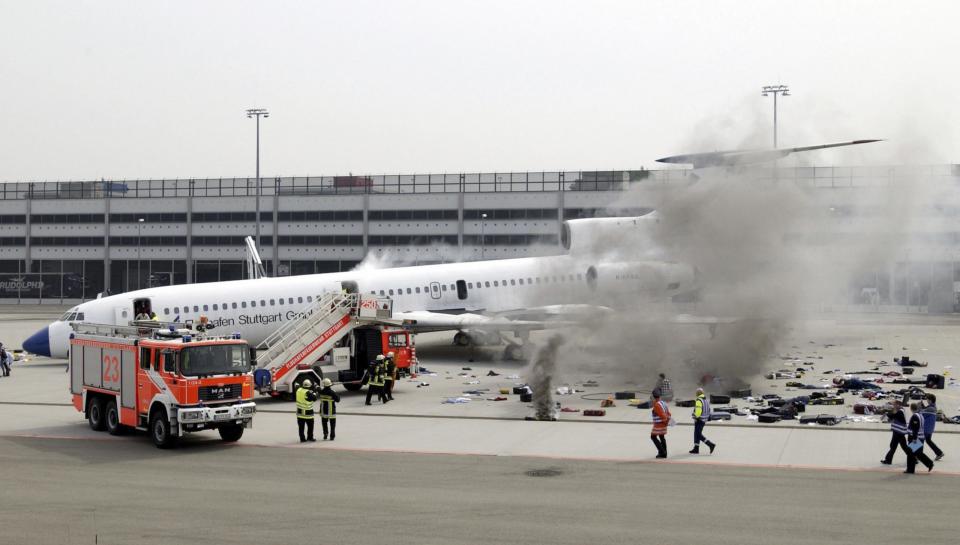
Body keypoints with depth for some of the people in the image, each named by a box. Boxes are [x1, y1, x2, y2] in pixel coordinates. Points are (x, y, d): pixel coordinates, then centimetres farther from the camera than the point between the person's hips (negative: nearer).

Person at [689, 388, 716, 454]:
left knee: (699, 435, -5)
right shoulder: (706, 400, 11)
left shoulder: (699, 401, -18)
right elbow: (708, 410, 12)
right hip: (704, 420, 10)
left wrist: (696, 418, -15)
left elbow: (698, 411, -25)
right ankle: (696, 449, 18)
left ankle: (711, 444, -12)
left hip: (699, 420, -10)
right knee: (697, 434, 16)